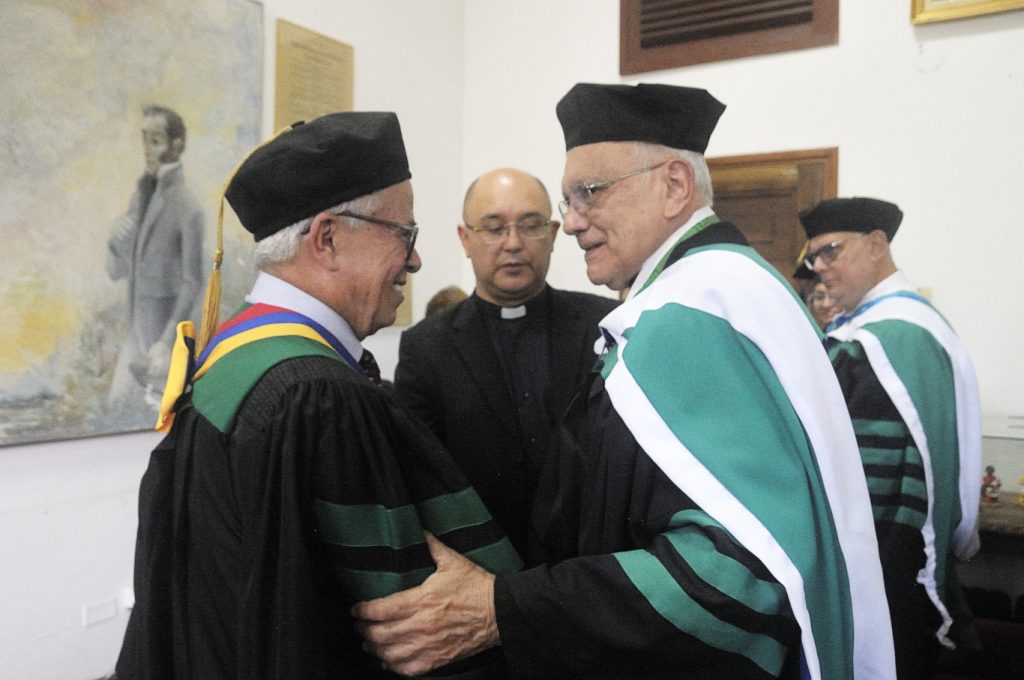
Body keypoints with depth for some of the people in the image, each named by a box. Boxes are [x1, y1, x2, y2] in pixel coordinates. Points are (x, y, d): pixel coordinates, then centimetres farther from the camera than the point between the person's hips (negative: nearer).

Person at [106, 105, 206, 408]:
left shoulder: (187, 208, -17)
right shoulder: (141, 195, 6)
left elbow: (192, 285, -18)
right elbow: (116, 270, 11)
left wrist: (167, 344, -22)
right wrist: (116, 239, -10)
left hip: (164, 337, -7)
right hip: (136, 333, 8)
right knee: (117, 407, 13)